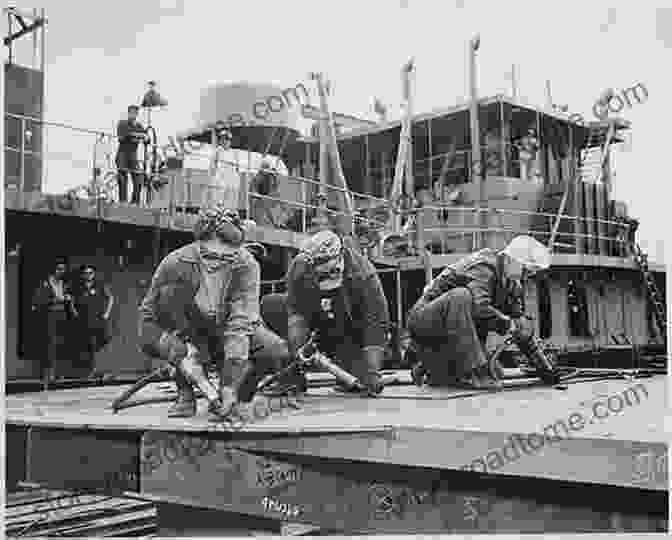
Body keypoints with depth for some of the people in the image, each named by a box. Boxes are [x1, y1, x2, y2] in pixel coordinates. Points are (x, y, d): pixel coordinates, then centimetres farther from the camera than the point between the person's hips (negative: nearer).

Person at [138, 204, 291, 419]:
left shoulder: (246, 265, -25)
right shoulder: (176, 263, -24)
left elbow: (240, 323, -32)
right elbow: (148, 317, -20)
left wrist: (230, 387, -39)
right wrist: (180, 353, -37)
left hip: (227, 335, 0)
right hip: (189, 336, 1)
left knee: (277, 353, -28)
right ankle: (185, 393, -20)